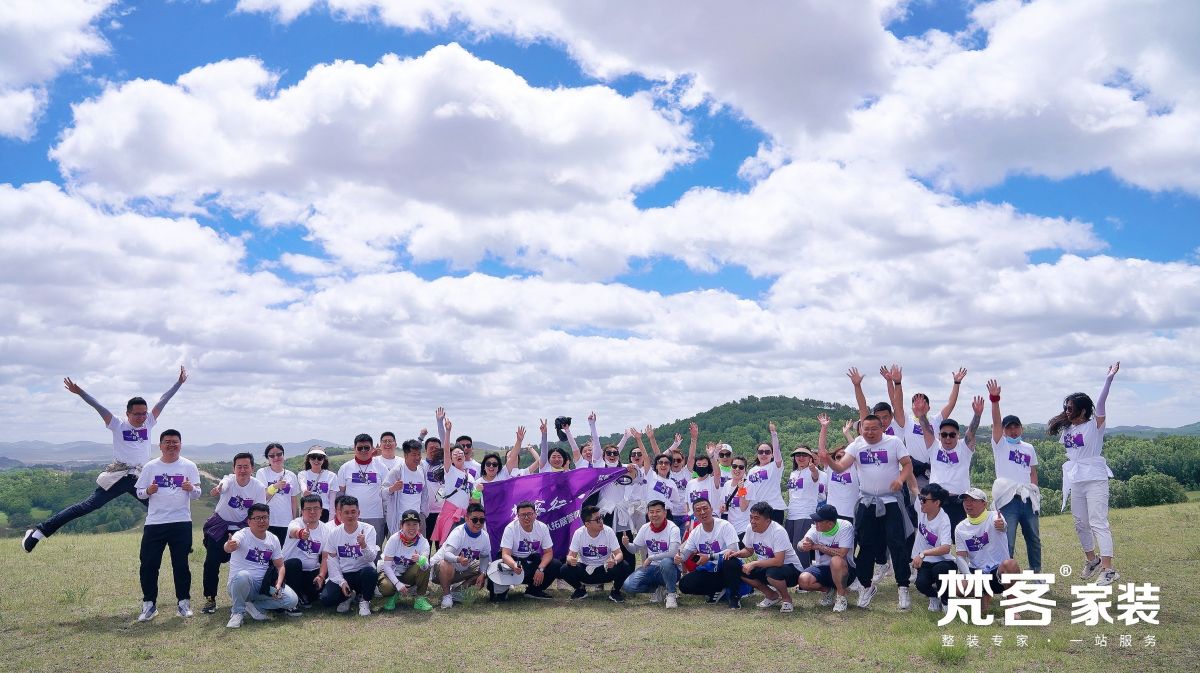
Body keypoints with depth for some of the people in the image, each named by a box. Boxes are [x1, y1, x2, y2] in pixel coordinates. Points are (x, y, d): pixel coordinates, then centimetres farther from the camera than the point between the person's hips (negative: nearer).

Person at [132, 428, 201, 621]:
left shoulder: (189, 466, 3)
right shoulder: (150, 467, 5)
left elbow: (197, 495, 3)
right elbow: (139, 493, 8)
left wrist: (191, 489, -20)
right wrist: (148, 491, -14)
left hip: (181, 523, -1)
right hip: (154, 523, 1)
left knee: (181, 564, 5)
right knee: (148, 565, 0)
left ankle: (183, 602, 15)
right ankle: (149, 604, 12)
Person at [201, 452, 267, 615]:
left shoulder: (259, 487, -15)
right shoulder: (229, 480, -21)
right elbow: (222, 486, -47)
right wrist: (216, 490, -71)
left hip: (242, 527, 1)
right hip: (219, 526, -1)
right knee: (212, 562, -5)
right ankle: (210, 599, 10)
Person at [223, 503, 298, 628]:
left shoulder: (273, 539, 3)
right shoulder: (242, 535, -14)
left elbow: (280, 566, 8)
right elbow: (229, 547, -38)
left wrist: (278, 585, -11)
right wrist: (229, 546, -64)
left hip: (264, 586, 5)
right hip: (241, 585, -4)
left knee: (292, 599, -17)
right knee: (242, 575, -40)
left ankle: (253, 606, 1)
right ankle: (238, 611, -13)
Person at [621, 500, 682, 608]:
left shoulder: (672, 528, -14)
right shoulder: (645, 528, 2)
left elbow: (673, 553, -27)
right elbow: (634, 548, 10)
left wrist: (651, 558, -24)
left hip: (670, 569, -5)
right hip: (651, 567, 5)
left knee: (666, 562, -41)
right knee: (627, 585, -17)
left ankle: (672, 594, -15)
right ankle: (660, 588, 5)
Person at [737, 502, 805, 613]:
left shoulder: (778, 532, -27)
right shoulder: (751, 529, -6)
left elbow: (778, 561, -35)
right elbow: (749, 551, 11)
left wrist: (754, 564, -31)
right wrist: (736, 553, -11)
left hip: (790, 567, -7)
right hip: (766, 567, 8)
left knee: (772, 573, -38)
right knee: (741, 570, -12)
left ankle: (786, 598, -5)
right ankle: (772, 596, 7)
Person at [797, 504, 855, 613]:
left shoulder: (845, 527, -18)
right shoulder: (816, 528, -7)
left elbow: (842, 553, -29)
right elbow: (801, 544, -21)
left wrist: (818, 546, -22)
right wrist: (803, 545, -46)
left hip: (843, 570, -4)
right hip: (822, 568, 4)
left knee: (836, 561, -38)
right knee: (803, 580, -24)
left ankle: (841, 597, -14)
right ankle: (829, 591, 8)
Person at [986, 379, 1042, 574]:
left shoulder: (1029, 448, 16)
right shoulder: (1000, 445, 3)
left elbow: (1033, 472, 19)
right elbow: (996, 422, -10)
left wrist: (1035, 492, 9)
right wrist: (994, 398, -22)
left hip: (1028, 499, 5)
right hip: (1008, 499, -4)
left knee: (1033, 538, 14)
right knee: (1007, 541, -5)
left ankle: (1037, 573, 28)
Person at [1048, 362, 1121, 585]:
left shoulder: (1094, 426, -8)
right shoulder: (1066, 429, 9)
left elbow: (1100, 403, -21)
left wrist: (1109, 378, -30)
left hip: (1095, 480, -7)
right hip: (1076, 482, 7)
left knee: (1098, 523, -10)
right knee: (1081, 524, 14)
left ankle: (1108, 569, -10)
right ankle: (1092, 559, 31)